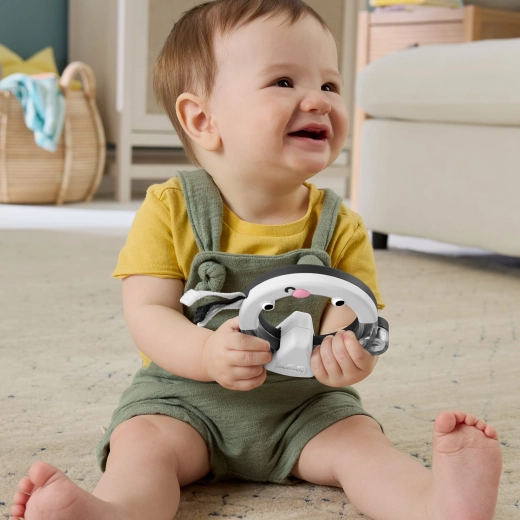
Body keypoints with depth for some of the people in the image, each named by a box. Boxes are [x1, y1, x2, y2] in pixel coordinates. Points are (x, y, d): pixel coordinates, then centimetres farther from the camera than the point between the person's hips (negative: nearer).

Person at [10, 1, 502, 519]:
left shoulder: (340, 227, -5)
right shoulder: (169, 210, -11)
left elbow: (351, 323, -11)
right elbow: (147, 312, -14)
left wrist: (349, 354, -37)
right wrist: (206, 352, -36)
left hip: (304, 403, 2)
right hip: (185, 394, -1)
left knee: (358, 439, -21)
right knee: (143, 441, -26)